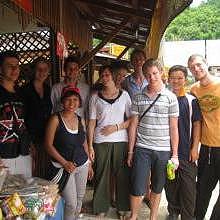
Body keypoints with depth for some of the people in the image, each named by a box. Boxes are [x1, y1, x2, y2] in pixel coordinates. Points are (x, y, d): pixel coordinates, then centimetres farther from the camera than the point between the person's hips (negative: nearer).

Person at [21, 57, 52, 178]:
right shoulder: (26, 90, -6)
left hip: (47, 137, 5)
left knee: (45, 173, 10)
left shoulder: (48, 90, 9)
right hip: (32, 138, -4)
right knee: (34, 173, -1)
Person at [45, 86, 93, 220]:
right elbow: (49, 145, -11)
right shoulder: (56, 119, -11)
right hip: (64, 167, -5)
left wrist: (89, 164, 15)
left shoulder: (81, 120, 4)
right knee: (71, 203, -3)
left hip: (82, 165, 5)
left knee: (80, 199, 16)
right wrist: (64, 163, -17)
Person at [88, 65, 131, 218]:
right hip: (101, 141, 0)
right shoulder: (96, 97, 5)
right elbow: (92, 122, 3)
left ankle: (123, 207, 24)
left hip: (121, 141, 0)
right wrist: (90, 145, -1)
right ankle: (101, 208, 23)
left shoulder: (124, 95, 5)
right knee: (101, 175, 4)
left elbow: (131, 119, 4)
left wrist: (117, 127, -11)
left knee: (122, 174, 5)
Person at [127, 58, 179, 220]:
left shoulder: (171, 97, 0)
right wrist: (130, 152, 5)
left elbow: (174, 128, 1)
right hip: (142, 149, 0)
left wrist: (175, 155, -1)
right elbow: (133, 125, 6)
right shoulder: (138, 98, 3)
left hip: (164, 151, 0)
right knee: (137, 189, 2)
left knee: (157, 188, 14)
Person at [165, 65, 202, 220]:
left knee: (188, 186, 2)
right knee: (170, 184, 13)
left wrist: (195, 148, -6)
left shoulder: (191, 101, 0)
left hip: (187, 151, -2)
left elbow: (197, 124, 0)